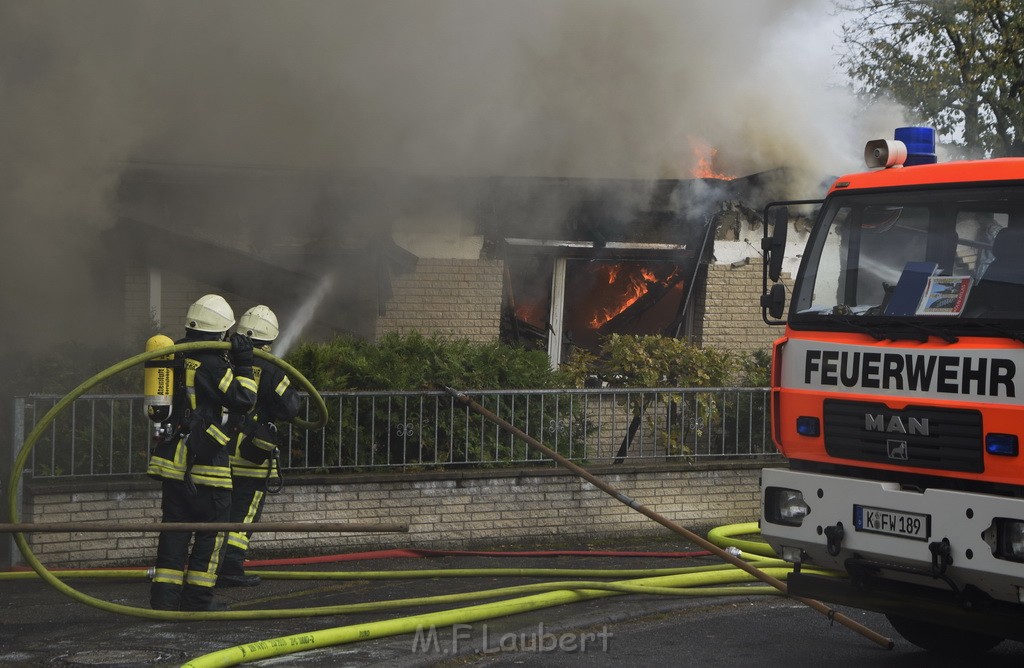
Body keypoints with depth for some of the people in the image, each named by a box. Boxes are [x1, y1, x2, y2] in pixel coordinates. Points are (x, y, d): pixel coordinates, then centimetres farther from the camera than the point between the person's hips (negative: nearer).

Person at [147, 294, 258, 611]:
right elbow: (242, 400, -14)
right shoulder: (213, 364, -13)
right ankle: (197, 600, 7)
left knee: (175, 528, 10)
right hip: (205, 465, -7)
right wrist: (243, 365, -7)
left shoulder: (178, 357, 11)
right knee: (211, 531, 4)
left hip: (173, 462, 7)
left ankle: (164, 598, 8)